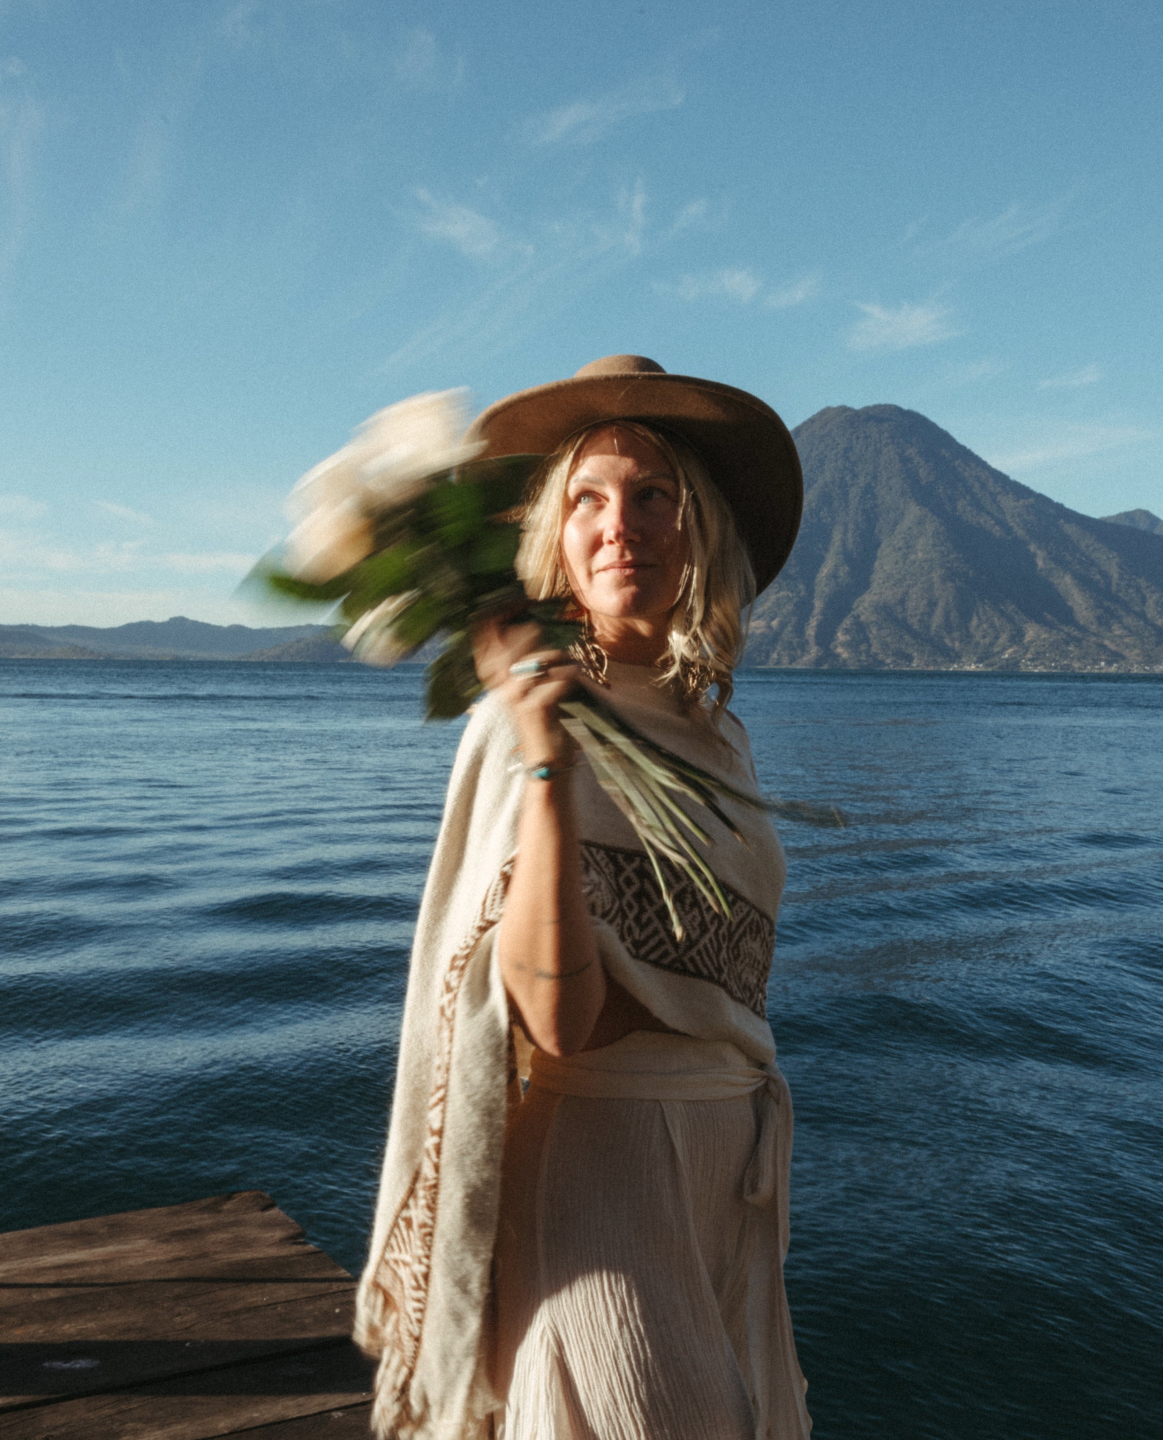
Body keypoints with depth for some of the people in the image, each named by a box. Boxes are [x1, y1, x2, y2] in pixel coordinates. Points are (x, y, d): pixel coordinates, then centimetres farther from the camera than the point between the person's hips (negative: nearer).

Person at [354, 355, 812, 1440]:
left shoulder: (708, 726, 4)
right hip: (595, 1154, -7)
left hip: (722, 1165, 8)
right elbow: (557, 1018, -28)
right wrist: (545, 767, -36)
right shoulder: (532, 721, -18)